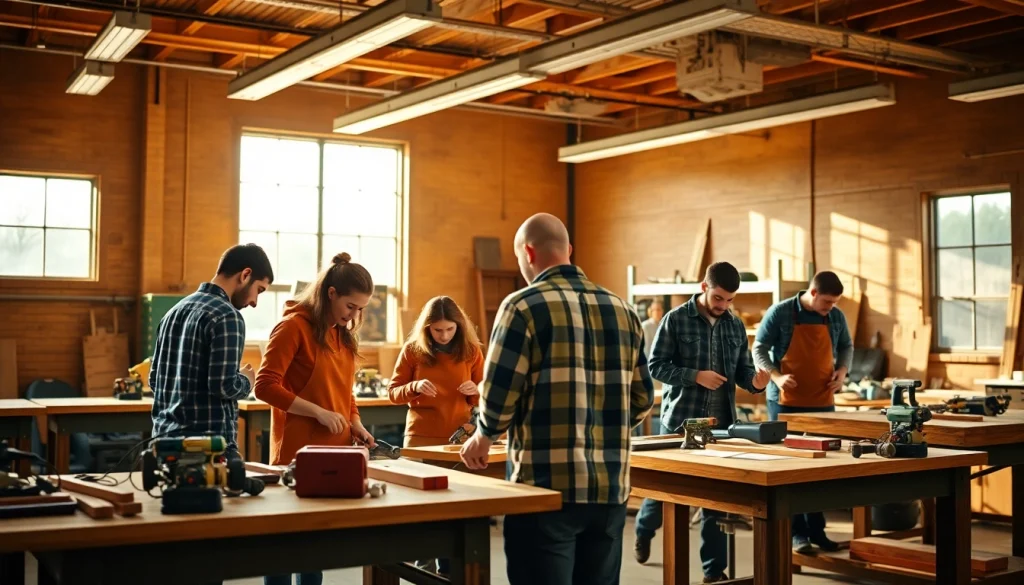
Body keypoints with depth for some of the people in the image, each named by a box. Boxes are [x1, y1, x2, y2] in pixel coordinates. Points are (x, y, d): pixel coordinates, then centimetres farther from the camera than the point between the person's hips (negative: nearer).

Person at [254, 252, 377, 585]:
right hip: (297, 455, -7)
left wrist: (355, 423, 2)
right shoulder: (293, 326, -10)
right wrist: (319, 413, -20)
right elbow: (265, 386, -17)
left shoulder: (344, 335, 13)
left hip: (334, 453, 7)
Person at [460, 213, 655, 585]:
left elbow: (499, 394, -11)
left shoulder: (524, 306, -8)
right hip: (610, 487, 5)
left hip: (548, 485, -5)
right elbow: (643, 399, 12)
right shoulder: (622, 310, 9)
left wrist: (483, 437, 9)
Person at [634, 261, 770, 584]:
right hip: (680, 419, -3)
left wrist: (755, 381, -12)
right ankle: (644, 530, 39)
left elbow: (742, 369, 11)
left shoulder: (736, 326, 8)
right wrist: (695, 376, -19)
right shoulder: (676, 319, -6)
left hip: (721, 423, 4)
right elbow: (656, 366, -8)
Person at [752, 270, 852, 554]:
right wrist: (776, 376, -20)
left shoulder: (836, 317, 3)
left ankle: (817, 529, 19)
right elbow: (759, 349, -5)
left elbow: (846, 347, 18)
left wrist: (842, 370, -1)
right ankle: (797, 533, 7)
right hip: (786, 402, -4)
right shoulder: (779, 313, -10)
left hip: (823, 402, 4)